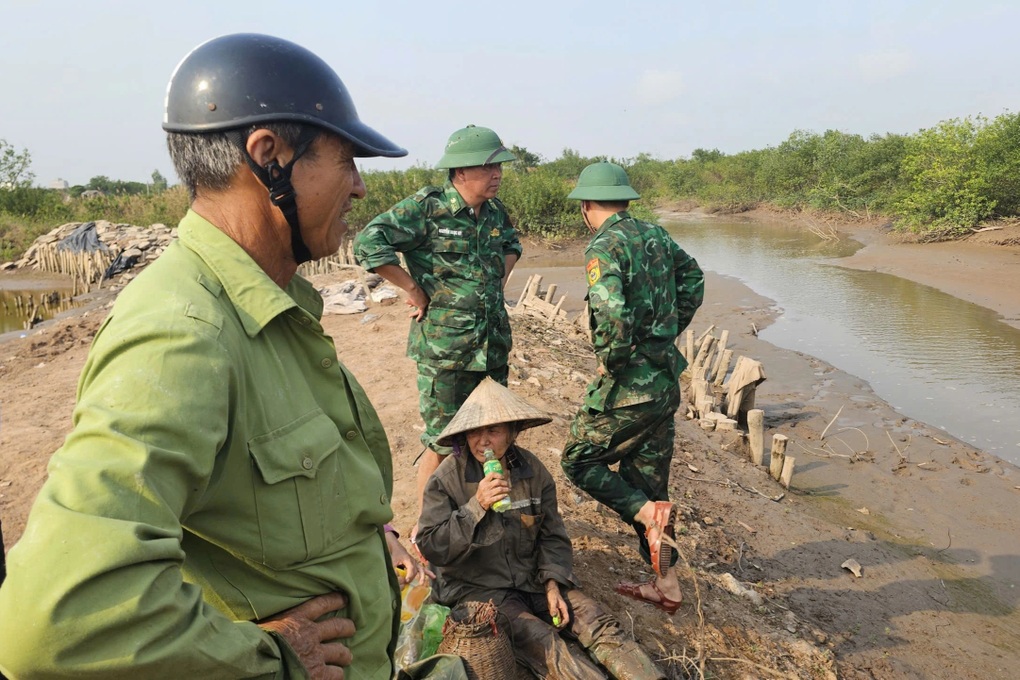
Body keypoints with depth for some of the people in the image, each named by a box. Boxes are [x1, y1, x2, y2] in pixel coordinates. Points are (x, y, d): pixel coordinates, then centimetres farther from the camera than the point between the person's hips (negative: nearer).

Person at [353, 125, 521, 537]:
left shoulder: (495, 211, 8)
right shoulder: (426, 208, -13)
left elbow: (512, 243, 30)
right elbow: (368, 243, -20)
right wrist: (415, 290, -16)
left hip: (493, 345, 7)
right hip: (444, 349, -7)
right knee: (442, 442, 1)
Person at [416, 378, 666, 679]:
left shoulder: (531, 470, -2)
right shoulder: (446, 478, -12)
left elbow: (552, 536, 6)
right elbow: (430, 546, -16)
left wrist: (552, 584, -9)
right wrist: (476, 507, -27)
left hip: (531, 577, 4)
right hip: (476, 587, -4)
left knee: (601, 625, -14)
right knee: (544, 645, -26)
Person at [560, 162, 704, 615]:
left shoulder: (604, 248, -15)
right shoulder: (656, 235, 10)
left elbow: (615, 316, -30)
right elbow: (693, 280, 23)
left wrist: (609, 361, -13)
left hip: (629, 385, -8)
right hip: (666, 381, 8)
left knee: (579, 461, 10)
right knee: (646, 480, 16)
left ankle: (648, 513, -8)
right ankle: (666, 584, 22)